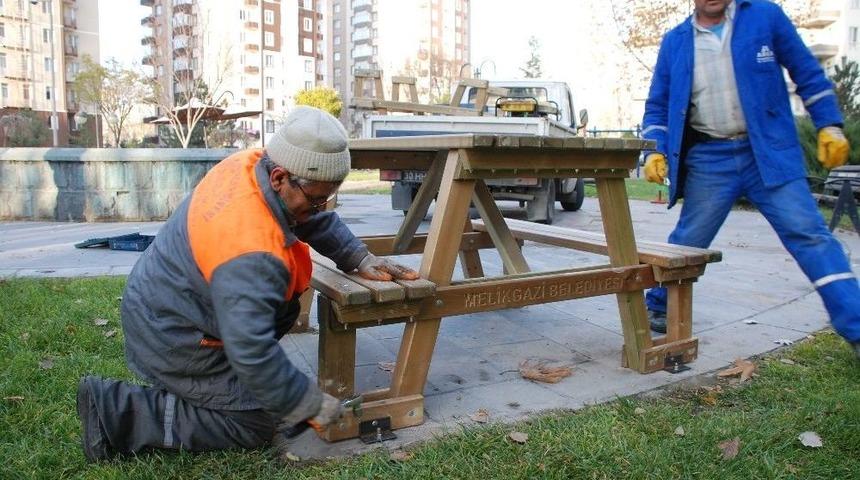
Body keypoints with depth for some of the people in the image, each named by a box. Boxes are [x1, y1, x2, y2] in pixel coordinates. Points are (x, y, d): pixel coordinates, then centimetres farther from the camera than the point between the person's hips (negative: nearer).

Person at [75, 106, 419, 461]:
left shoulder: (253, 163, -12)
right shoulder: (250, 253, -37)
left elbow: (319, 220, 4)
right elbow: (252, 352, -34)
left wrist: (360, 259, -3)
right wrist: (311, 406, -21)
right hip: (169, 336, -9)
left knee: (284, 307, 13)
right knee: (255, 426, -2)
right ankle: (118, 410, -3)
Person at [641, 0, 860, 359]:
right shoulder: (674, 41, 8)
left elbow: (808, 74, 9)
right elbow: (657, 106, 11)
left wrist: (829, 126, 3)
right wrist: (655, 151, -3)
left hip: (770, 153, 0)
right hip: (708, 160, 1)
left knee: (809, 235, -4)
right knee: (686, 243, 6)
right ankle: (657, 308, 25)